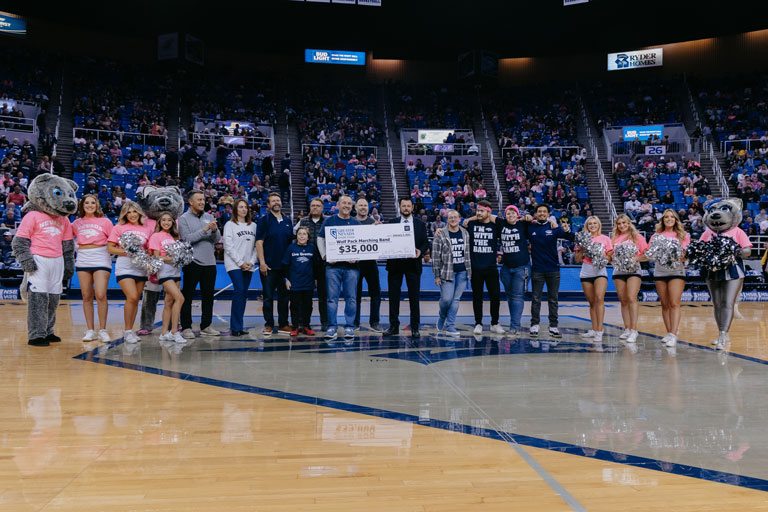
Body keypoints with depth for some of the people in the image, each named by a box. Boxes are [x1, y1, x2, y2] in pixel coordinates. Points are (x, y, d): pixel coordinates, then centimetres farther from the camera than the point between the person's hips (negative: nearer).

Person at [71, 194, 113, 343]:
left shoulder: (105, 221, 5)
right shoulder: (77, 223, 13)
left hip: (101, 260, -3)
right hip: (83, 261, 3)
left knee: (101, 295, -13)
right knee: (86, 297, 5)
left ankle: (102, 330, -3)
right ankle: (90, 331, 12)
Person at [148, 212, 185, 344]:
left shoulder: (174, 236, 18)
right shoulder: (156, 236, 0)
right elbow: (157, 257, -6)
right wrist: (171, 258, -17)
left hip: (176, 270, 6)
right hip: (164, 270, -6)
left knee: (169, 303, 7)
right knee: (180, 298, -19)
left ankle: (165, 333, 13)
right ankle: (174, 332, -14)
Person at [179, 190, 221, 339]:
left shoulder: (209, 217, 13)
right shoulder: (184, 218, -1)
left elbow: (217, 240, 8)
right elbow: (187, 239, -14)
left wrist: (215, 230, -12)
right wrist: (205, 229, -18)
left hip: (210, 262, 5)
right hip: (192, 262, -5)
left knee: (208, 295, 8)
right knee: (187, 296, -1)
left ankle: (206, 326, 17)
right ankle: (186, 327, 4)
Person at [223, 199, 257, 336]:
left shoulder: (253, 225, 14)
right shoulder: (230, 225, 1)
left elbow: (256, 246, 11)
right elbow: (228, 246, -5)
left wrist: (252, 262, -2)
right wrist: (240, 262, -10)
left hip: (249, 266, 5)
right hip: (234, 264, -5)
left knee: (244, 294, 4)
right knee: (239, 291, -16)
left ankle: (237, 326, 10)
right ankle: (236, 327, -12)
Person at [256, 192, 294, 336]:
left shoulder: (287, 221, 13)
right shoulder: (264, 220, -2)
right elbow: (259, 242, -7)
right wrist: (262, 262, -15)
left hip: (285, 265, 4)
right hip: (269, 266, -4)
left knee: (284, 296, 8)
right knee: (268, 296, 2)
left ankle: (283, 325, 17)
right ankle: (269, 325, 10)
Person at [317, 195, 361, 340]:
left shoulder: (356, 223, 11)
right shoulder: (329, 221, 8)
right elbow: (320, 239, 9)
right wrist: (325, 256, -3)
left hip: (351, 266, 1)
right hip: (333, 265, -1)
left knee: (351, 297, 2)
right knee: (332, 297, 0)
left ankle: (349, 326, 10)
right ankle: (332, 327, 6)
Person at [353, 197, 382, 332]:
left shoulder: (374, 222, 8)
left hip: (371, 261, 1)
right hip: (355, 262, -1)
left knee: (375, 292, 2)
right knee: (356, 293, 6)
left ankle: (374, 322, 12)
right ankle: (355, 322, 16)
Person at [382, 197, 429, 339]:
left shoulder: (420, 224, 8)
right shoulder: (392, 222, 9)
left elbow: (426, 243, 6)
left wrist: (420, 251, -13)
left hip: (413, 264, -1)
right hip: (395, 263, 1)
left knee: (414, 296, 1)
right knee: (394, 296, 6)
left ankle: (415, 328, 8)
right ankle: (394, 326, 16)